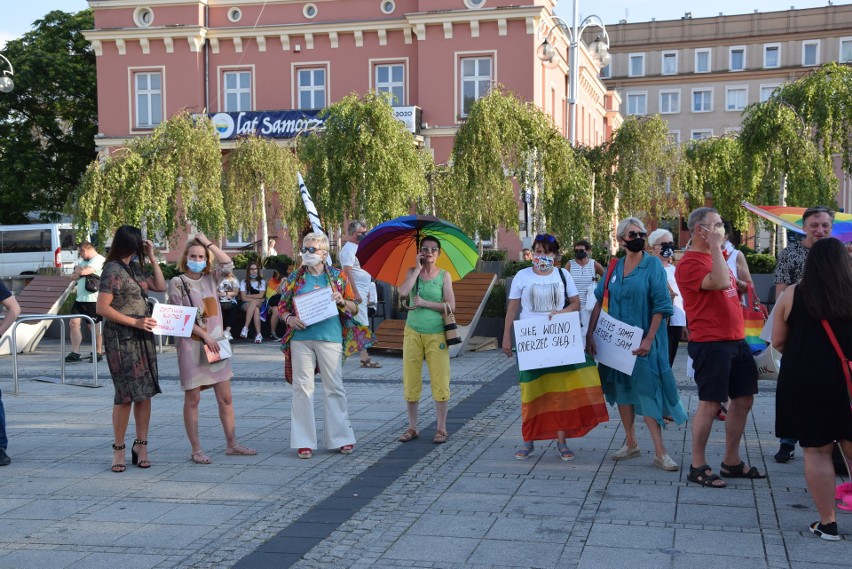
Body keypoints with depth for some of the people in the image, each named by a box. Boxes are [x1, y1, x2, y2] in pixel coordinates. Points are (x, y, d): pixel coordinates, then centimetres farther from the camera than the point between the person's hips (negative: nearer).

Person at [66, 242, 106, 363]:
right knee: (74, 323, 0)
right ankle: (75, 353, 3)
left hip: (93, 299, -9)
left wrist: (78, 271, -1)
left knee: (93, 326, -2)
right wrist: (80, 271, -7)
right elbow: (75, 275, 14)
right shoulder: (84, 260, 22)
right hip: (80, 298, 9)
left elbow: (83, 271, -22)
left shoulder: (98, 259, -9)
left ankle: (98, 353, 10)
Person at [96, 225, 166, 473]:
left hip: (142, 336, 8)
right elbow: (102, 308, -14)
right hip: (121, 338, -8)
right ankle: (119, 448, 6)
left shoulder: (135, 268, 14)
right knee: (126, 393, -5)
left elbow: (161, 286, 19)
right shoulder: (113, 270, -10)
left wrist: (152, 258, 12)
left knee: (145, 391, 5)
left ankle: (141, 444, 12)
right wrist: (135, 322, -17)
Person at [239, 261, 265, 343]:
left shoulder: (262, 281, 9)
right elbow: (243, 298, -5)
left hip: (259, 305, 1)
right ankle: (258, 334, -40)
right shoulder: (244, 282, 5)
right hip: (247, 304, -1)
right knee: (256, 310, -35)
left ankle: (245, 328, -37)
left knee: (254, 303, -36)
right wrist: (257, 300, -10)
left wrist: (248, 295, -5)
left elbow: (260, 296, -5)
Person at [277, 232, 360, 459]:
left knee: (334, 387, 3)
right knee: (302, 387, 2)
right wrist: (290, 318, -7)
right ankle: (304, 440, 9)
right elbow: (282, 306, 13)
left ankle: (341, 437, 14)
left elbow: (354, 308, 9)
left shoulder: (337, 276, 6)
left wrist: (342, 301, -11)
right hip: (301, 339, 1)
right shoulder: (295, 278, 8)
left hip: (330, 338, -1)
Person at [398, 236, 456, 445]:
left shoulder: (444, 275, 2)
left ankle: (441, 428, 8)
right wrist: (418, 269, -11)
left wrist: (424, 303, -12)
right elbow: (403, 292, -15)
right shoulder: (412, 272, 6)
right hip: (413, 333, 2)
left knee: (440, 382, -3)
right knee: (411, 382, 4)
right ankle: (412, 428, 14)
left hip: (436, 334, -2)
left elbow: (450, 306, -7)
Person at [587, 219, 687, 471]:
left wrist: (648, 339, -17)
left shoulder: (652, 265, -6)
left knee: (647, 390, -8)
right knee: (622, 389, 10)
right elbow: (599, 301, 9)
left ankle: (660, 452, -5)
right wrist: (590, 333, 1)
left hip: (643, 340, -5)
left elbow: (660, 306, -11)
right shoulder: (615, 267, 7)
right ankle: (631, 444, 23)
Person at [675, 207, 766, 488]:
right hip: (710, 343, -9)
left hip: (735, 339, 9)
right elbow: (719, 282, -30)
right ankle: (698, 467, 6)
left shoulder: (715, 256, 17)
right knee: (711, 404, -5)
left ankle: (732, 462, 23)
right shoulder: (690, 263, -14)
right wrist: (715, 246, -23)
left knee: (743, 399, 12)